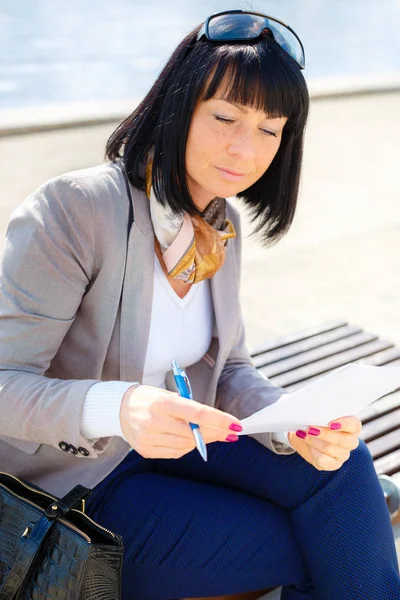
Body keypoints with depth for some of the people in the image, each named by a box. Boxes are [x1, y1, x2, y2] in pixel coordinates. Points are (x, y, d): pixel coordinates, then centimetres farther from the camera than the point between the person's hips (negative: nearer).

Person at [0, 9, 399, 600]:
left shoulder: (221, 225, 0)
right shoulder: (72, 210, -23)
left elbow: (228, 370, 4)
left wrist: (297, 424, -17)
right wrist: (117, 408, -43)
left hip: (169, 440, 6)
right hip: (69, 478, -6)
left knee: (343, 467, -14)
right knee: (307, 546, -13)